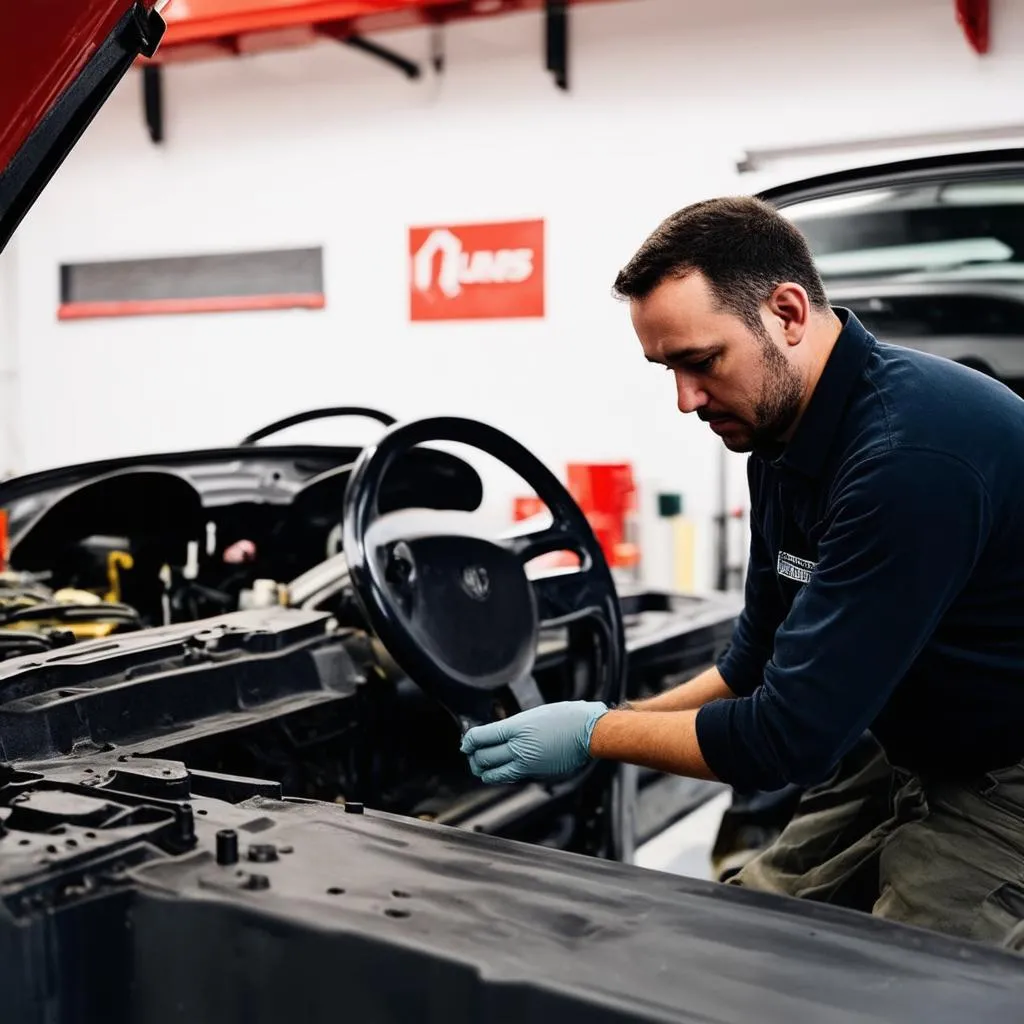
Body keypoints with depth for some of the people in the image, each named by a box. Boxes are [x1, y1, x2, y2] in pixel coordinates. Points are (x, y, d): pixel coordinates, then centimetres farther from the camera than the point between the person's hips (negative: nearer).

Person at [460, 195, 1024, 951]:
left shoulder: (913, 451, -32)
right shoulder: (782, 436, -2)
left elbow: (794, 734, -29)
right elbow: (760, 664, 8)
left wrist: (597, 736, -17)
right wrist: (619, 722, -1)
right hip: (894, 753, 8)